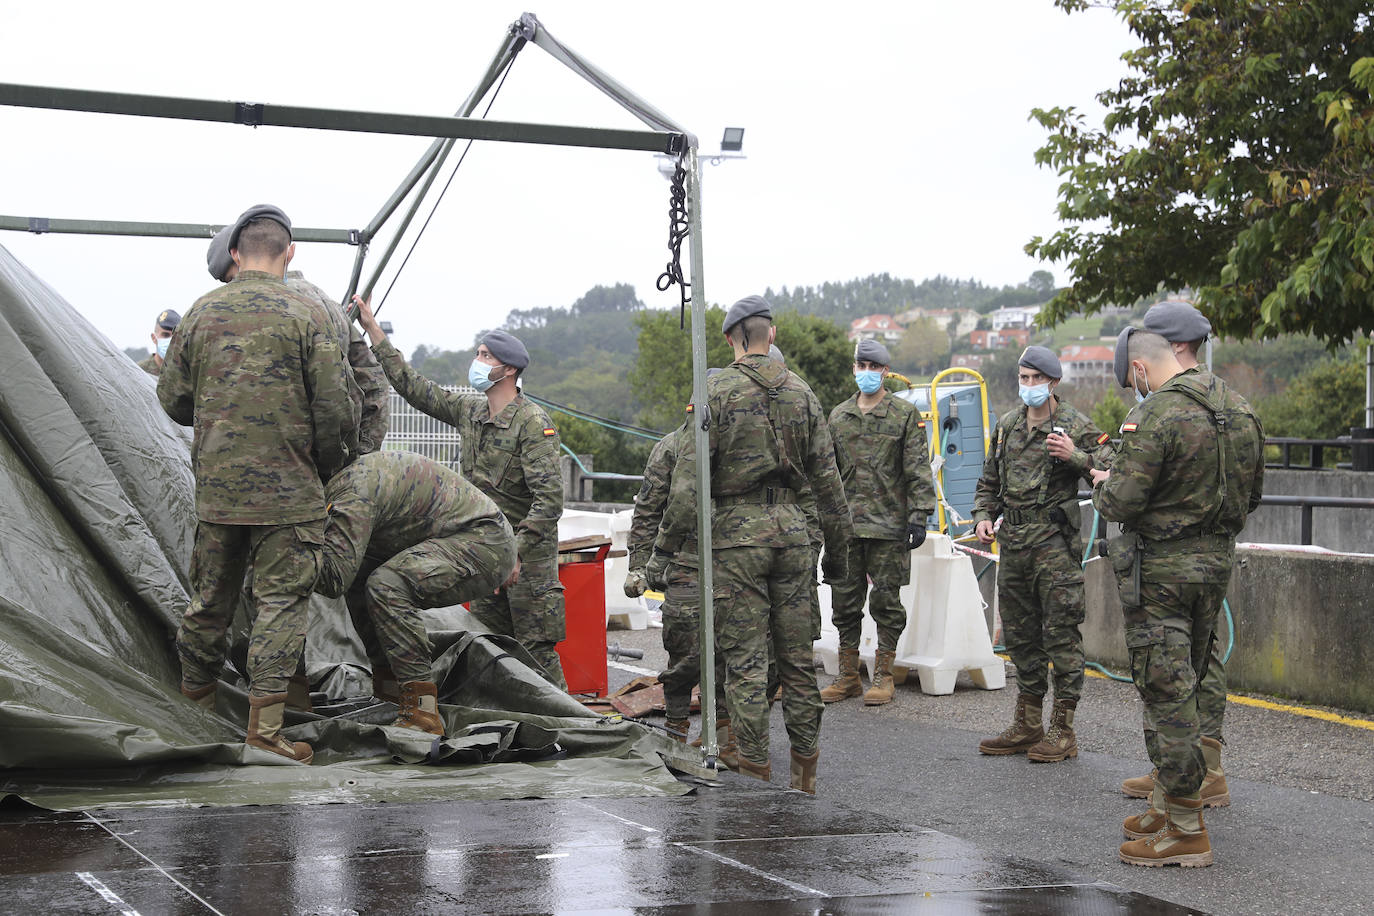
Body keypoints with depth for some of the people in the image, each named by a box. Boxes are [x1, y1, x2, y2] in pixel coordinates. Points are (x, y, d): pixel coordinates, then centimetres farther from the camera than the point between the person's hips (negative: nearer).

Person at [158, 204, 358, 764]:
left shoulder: (202, 313, 4)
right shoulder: (304, 316, -8)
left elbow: (173, 399, 9)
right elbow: (334, 409, -8)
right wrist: (331, 468, 9)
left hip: (215, 487, 4)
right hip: (288, 488, -4)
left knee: (209, 600, 16)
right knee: (281, 601, 0)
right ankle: (264, 728, -5)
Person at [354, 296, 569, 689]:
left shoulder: (533, 422, -16)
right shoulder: (470, 412, 8)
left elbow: (550, 498, -22)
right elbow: (414, 387, 15)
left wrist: (515, 551, -27)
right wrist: (372, 328, 13)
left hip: (529, 550, -8)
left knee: (535, 648, -8)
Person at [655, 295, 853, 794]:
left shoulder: (718, 392, -6)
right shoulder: (801, 393, 7)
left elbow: (689, 478, -10)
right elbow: (827, 479, 9)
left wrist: (665, 548, -4)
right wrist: (837, 549, 17)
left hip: (737, 534, -4)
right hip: (791, 530, 4)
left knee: (745, 659, 0)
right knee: (797, 655, 11)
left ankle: (755, 768, 2)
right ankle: (804, 769, 17)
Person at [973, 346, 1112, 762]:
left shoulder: (1076, 426, -4)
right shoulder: (1006, 425, 14)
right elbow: (989, 481, 22)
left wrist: (1076, 456, -22)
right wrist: (983, 516, 7)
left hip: (1055, 543, -6)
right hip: (1013, 541, 6)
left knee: (1061, 635, -5)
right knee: (1020, 635, 11)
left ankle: (1062, 731, 0)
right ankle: (1027, 725, 21)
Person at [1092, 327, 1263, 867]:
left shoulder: (1156, 417, -19)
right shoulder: (1235, 408, 8)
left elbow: (1120, 503, -20)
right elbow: (1252, 493, 17)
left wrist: (1103, 483, 1)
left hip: (1162, 569, -8)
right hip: (1217, 560, 8)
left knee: (1165, 691, -3)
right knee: (1183, 687, 17)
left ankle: (1187, 833, 0)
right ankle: (1165, 810, 27)